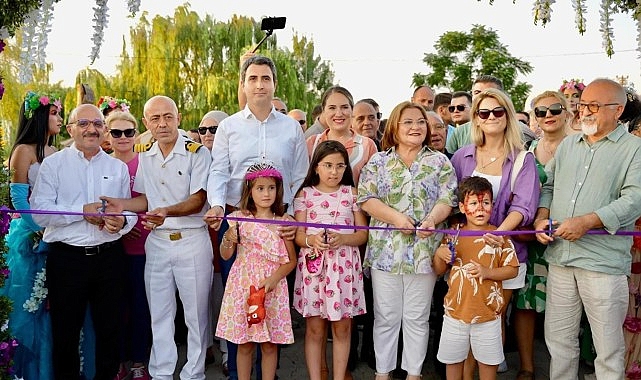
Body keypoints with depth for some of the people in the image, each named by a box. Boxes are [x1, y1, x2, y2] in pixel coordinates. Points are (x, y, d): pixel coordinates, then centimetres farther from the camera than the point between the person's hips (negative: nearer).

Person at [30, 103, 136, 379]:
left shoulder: (118, 167, 12)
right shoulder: (53, 164, 3)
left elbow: (131, 211, 8)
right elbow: (40, 212, -7)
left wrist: (122, 221, -14)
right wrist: (82, 212, -15)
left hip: (109, 256, 2)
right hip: (66, 256, -2)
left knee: (110, 328, 10)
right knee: (65, 332, 8)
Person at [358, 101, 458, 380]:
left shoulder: (439, 162, 7)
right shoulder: (378, 161, 6)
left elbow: (447, 199, -1)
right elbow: (366, 198, -2)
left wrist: (432, 219, -21)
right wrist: (396, 217, -17)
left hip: (424, 251, 0)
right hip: (385, 250, 0)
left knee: (417, 318, 9)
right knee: (386, 316, 7)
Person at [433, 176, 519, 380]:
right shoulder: (453, 234, 0)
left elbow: (512, 270, -3)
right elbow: (439, 270, 7)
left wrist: (487, 272, -19)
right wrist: (439, 254, -14)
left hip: (487, 311, -2)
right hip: (456, 309, 2)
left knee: (488, 360, 13)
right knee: (452, 359, 14)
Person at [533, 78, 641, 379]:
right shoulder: (568, 144, 16)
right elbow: (548, 185, 19)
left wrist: (587, 221, -21)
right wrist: (541, 217, 1)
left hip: (604, 262, -5)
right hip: (560, 257, 5)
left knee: (608, 349, 5)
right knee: (558, 340, 14)